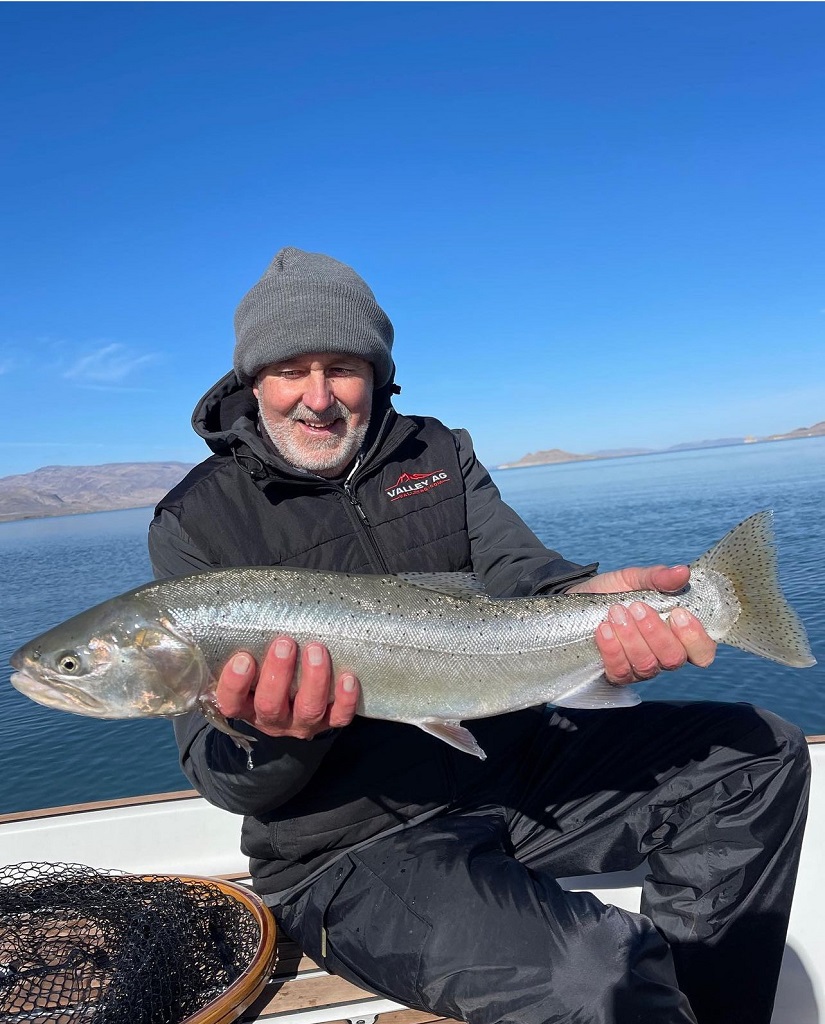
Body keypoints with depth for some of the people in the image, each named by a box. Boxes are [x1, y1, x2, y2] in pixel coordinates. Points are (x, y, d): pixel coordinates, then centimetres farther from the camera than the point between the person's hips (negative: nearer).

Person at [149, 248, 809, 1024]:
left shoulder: (439, 455, 7)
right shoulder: (196, 522, -5)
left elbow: (514, 569, -7)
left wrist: (579, 600, -31)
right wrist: (272, 740, -31)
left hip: (506, 764, 5)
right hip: (352, 848, -4)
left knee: (760, 753, 2)